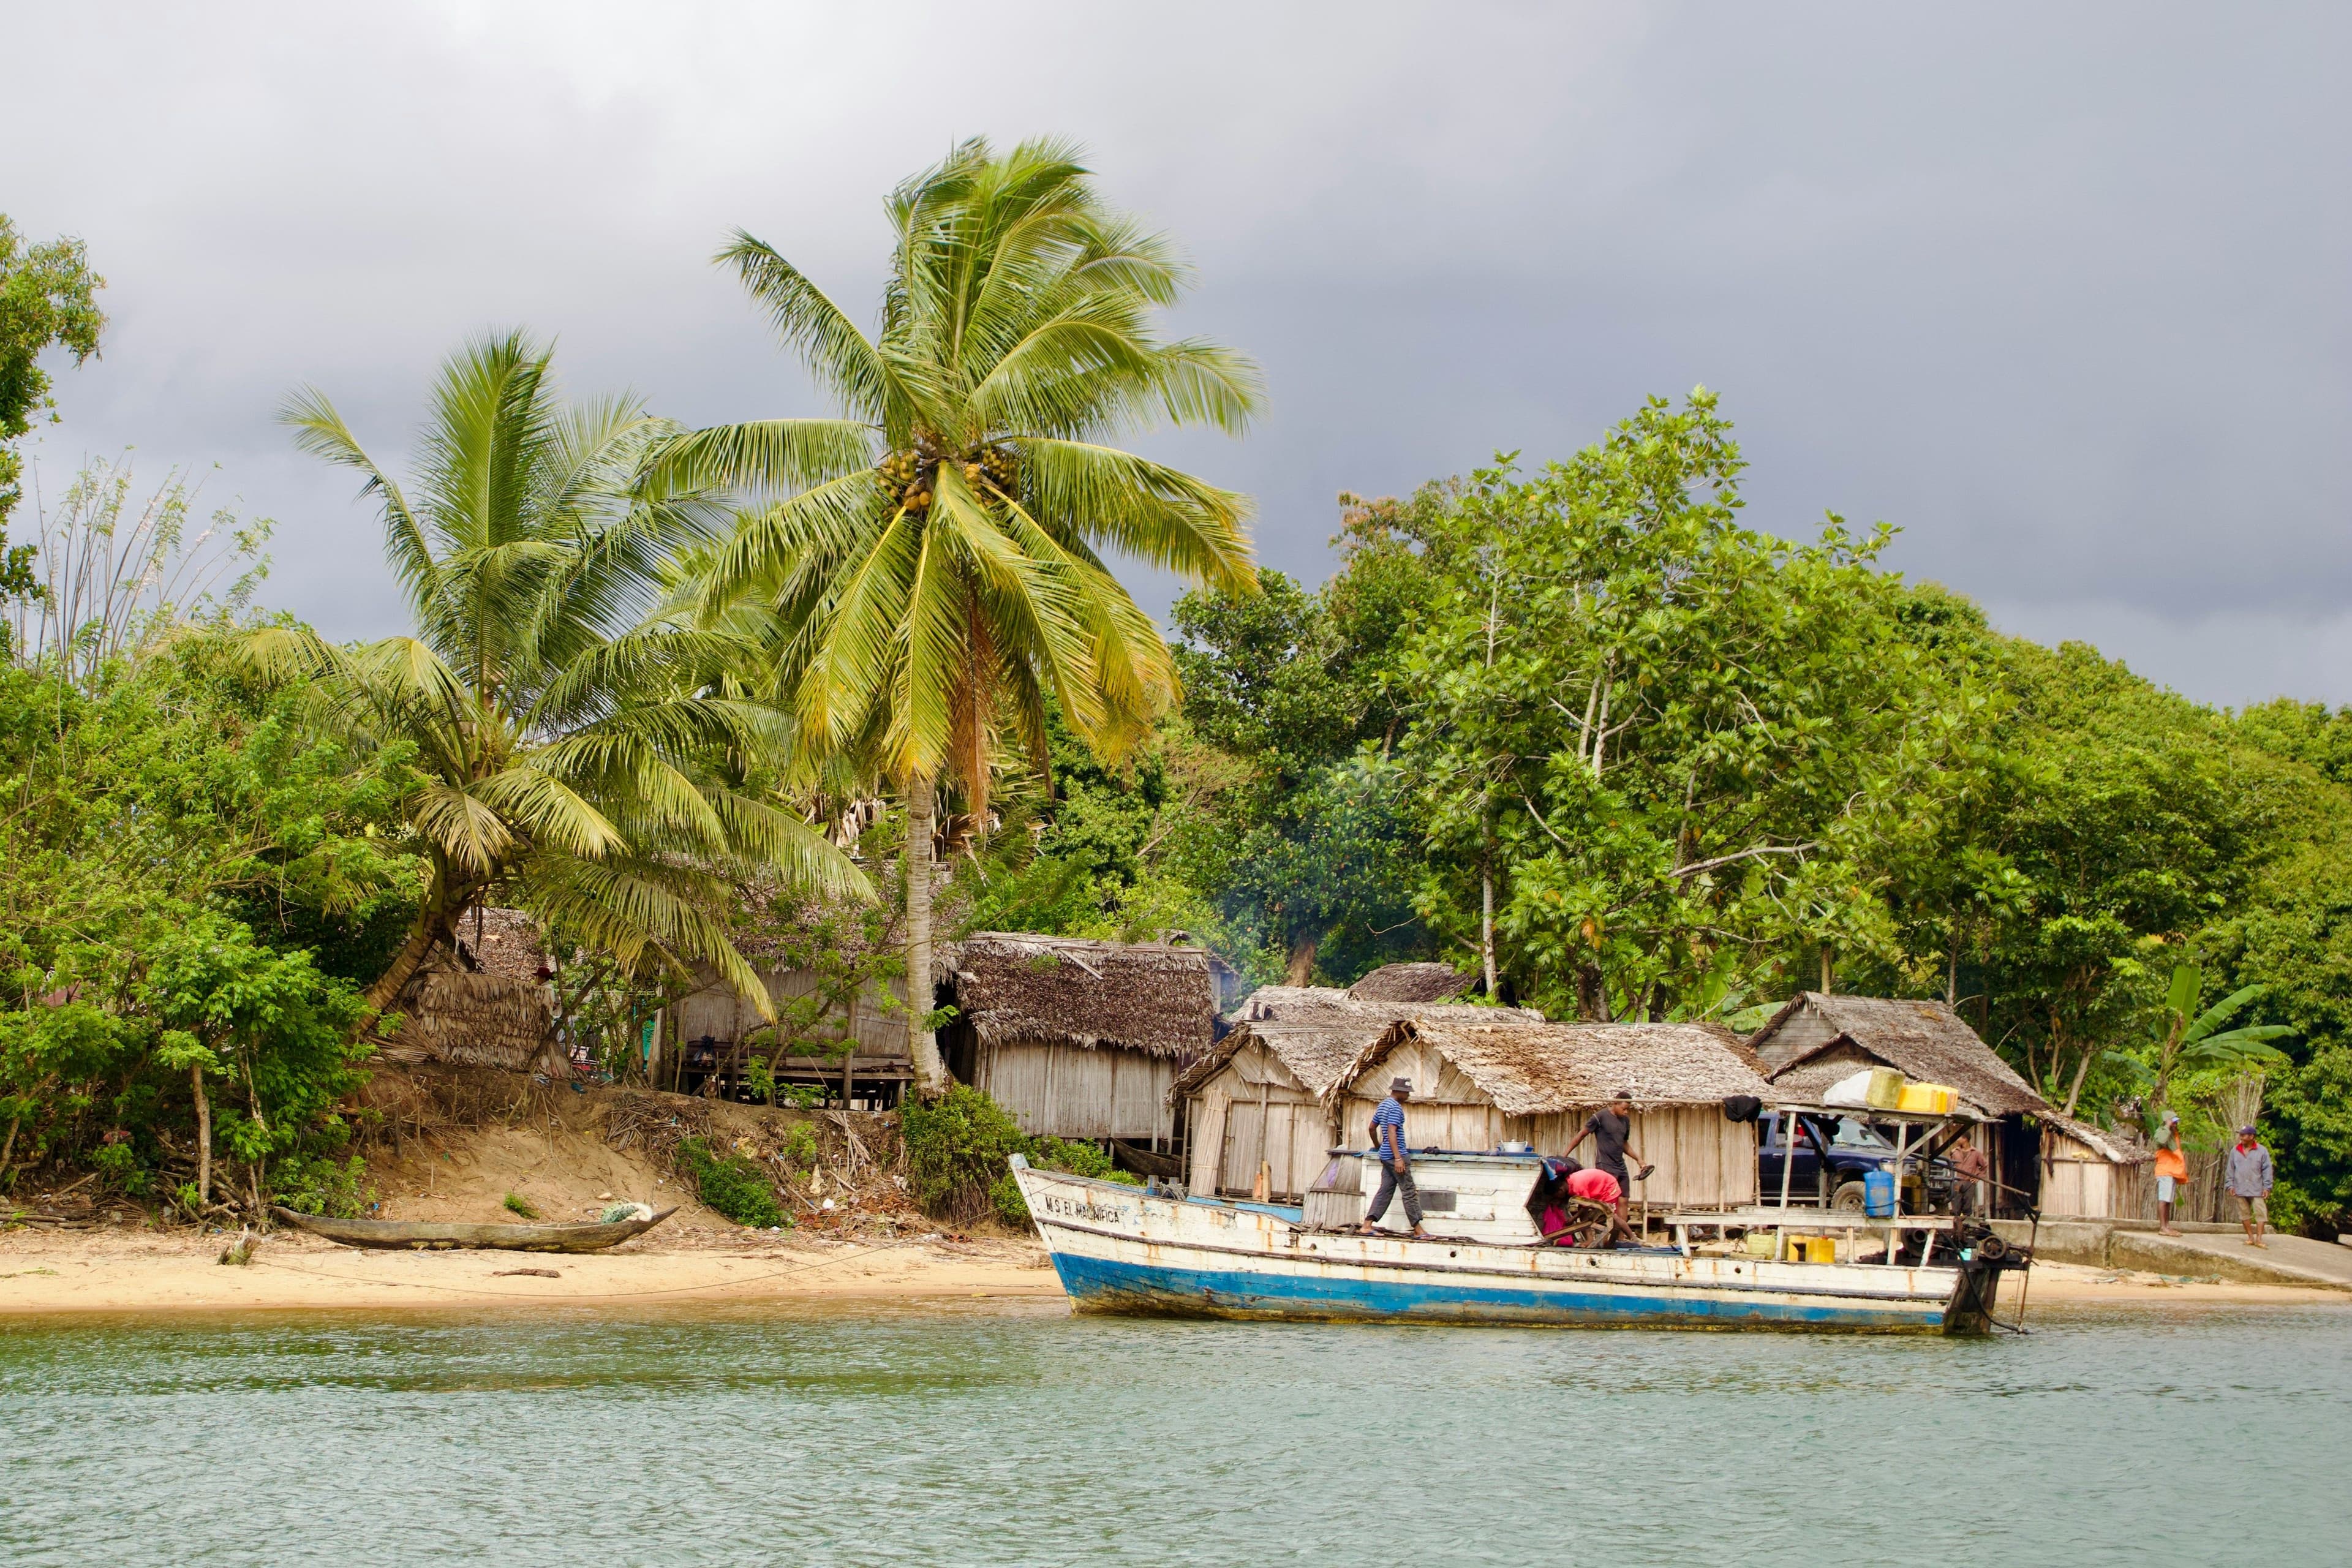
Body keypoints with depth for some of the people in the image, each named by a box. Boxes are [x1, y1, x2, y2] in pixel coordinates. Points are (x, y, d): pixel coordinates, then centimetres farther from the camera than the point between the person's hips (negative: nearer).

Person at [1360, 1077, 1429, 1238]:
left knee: (1385, 1191, 8)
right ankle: (1418, 1229, -2)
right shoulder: (1395, 1108, -14)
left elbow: (1372, 1127, 25)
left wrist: (1377, 1146, 41)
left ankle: (1368, 1225, 1)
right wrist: (1398, 1158, -27)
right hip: (1395, 1154, -10)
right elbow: (1391, 1132, -23)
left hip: (1385, 1156, 10)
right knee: (1409, 1191, -4)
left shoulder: (1383, 1105, 16)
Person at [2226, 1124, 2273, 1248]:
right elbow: (2231, 1170, 9)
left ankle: (2259, 1239, -7)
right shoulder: (2235, 1151, 5)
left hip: (2257, 1190, -3)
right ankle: (2251, 1237, 17)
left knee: (2260, 1213, -8)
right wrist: (2231, 1185, 2)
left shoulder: (2262, 1151, -2)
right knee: (2245, 1213, 8)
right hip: (2241, 1190, 3)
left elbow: (2267, 1171, -1)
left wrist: (2267, 1187, -6)